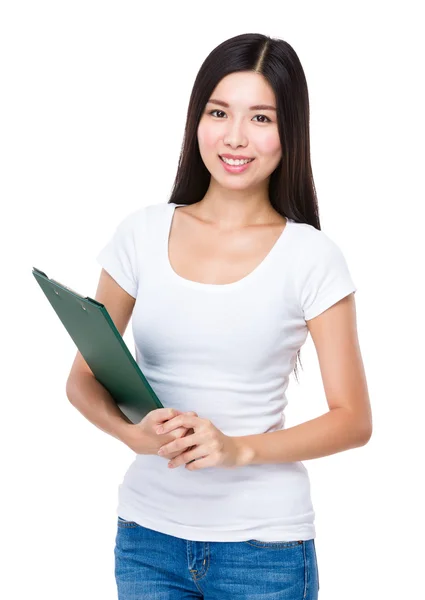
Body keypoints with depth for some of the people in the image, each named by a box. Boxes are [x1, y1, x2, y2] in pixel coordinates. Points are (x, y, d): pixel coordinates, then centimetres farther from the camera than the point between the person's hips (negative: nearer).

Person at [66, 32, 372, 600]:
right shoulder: (143, 234, 0)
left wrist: (239, 448, -19)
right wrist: (135, 433, -16)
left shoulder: (311, 257, -7)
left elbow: (354, 420, -5)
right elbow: (83, 380, 4)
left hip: (263, 546, -2)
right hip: (147, 533, 2)